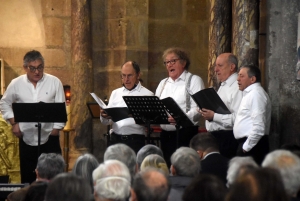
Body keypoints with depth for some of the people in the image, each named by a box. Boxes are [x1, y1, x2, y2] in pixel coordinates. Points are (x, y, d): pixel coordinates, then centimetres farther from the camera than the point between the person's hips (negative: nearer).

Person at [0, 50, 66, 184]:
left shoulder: (54, 82, -3)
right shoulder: (16, 84, 1)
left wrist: (56, 129, -7)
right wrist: (13, 123, 4)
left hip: (49, 137, -1)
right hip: (27, 138, 1)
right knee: (27, 176, 7)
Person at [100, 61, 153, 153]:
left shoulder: (147, 94, 2)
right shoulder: (115, 93, 16)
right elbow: (106, 122, 13)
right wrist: (104, 116, -8)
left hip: (135, 141, -4)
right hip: (115, 139, 4)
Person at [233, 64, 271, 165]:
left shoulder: (256, 94, -13)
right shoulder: (249, 93, 19)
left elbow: (258, 127, -21)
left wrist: (246, 147, -16)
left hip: (252, 146, -10)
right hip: (246, 144, 10)